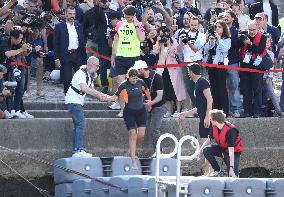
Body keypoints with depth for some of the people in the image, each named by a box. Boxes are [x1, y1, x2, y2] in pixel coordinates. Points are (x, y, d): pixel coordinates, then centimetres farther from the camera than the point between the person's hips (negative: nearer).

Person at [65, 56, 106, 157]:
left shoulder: (90, 75, 13)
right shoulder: (81, 73, -20)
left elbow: (91, 89, 15)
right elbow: (84, 88, -34)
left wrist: (100, 96, -5)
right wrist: (99, 94, -37)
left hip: (78, 102, 11)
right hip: (73, 101, -11)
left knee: (78, 125, 12)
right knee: (81, 124, -18)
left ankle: (76, 151, 14)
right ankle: (79, 150, -26)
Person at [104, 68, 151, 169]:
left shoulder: (140, 82, -3)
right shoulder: (124, 85, -11)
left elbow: (146, 90, 17)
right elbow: (115, 96, -10)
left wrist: (149, 101, 27)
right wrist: (106, 98, -28)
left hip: (141, 111, 3)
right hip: (129, 112, -3)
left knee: (141, 135, -6)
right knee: (133, 136, -9)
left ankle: (133, 148, 25)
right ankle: (133, 161, -7)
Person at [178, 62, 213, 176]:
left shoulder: (202, 82, -7)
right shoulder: (198, 84, 23)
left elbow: (209, 99, -18)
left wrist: (207, 116, -23)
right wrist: (186, 114, 36)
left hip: (206, 117, -10)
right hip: (203, 118, 10)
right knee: (203, 144, 8)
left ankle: (208, 171, -13)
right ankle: (208, 171, 8)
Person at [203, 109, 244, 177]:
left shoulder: (230, 130, -33)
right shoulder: (215, 128, -12)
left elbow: (231, 152, -36)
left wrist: (231, 168, -39)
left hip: (234, 152, -6)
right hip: (222, 149, 6)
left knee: (232, 176, -21)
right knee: (206, 150, -20)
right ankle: (216, 170, -3)